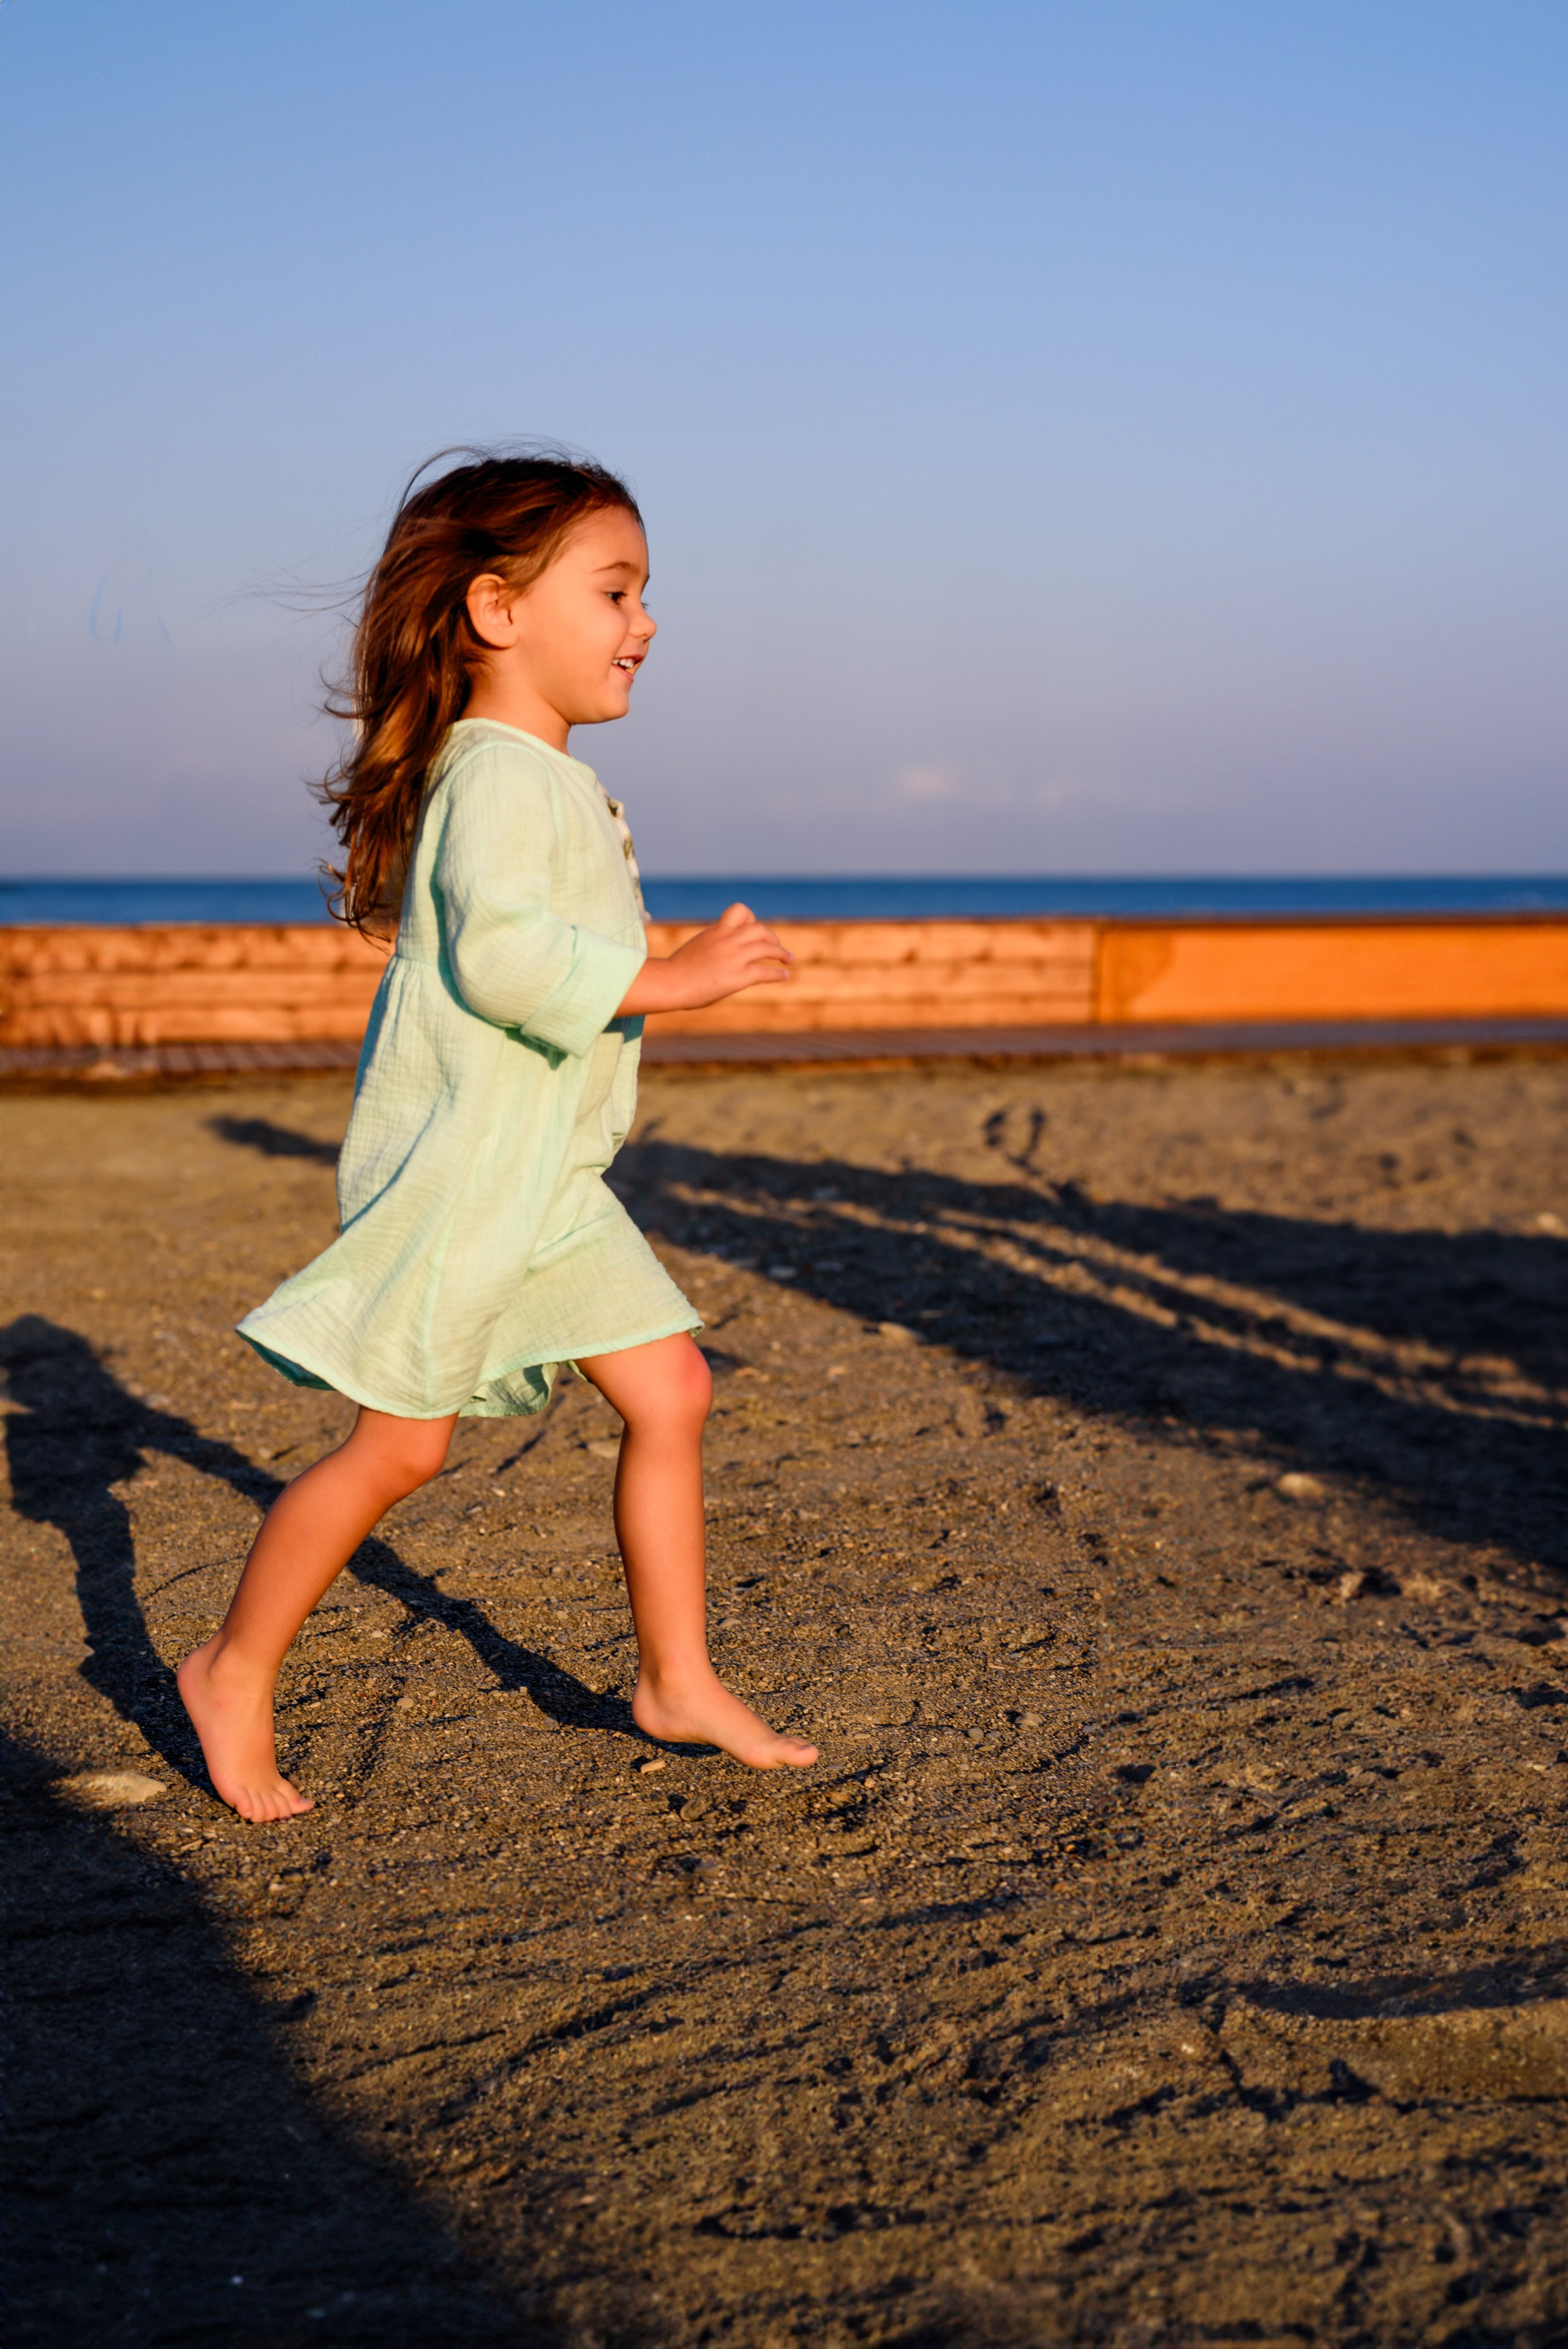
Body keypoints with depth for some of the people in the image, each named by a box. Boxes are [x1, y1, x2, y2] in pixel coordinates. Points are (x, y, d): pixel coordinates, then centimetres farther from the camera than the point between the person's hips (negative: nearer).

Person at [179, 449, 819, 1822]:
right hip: (459, 1168, -10)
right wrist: (673, 978, -26)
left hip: (553, 1178, 10)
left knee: (669, 1391, 5)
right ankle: (235, 1674, 16)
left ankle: (678, 1679, 15)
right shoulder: (500, 777, -18)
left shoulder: (553, 781, 15)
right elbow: (501, 955, -32)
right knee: (401, 1442, -1)